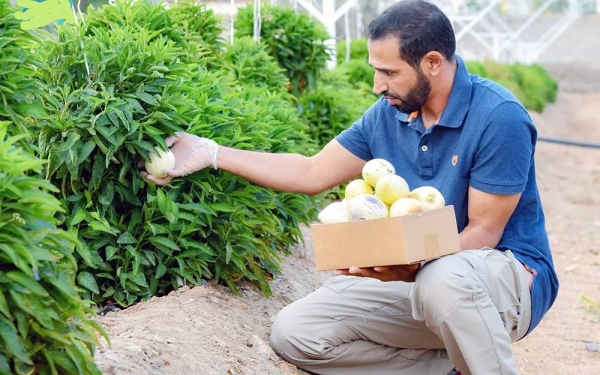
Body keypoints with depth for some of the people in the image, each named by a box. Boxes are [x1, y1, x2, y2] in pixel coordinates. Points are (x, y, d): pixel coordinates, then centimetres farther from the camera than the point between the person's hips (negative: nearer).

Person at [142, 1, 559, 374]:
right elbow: (312, 174, 8)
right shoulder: (387, 115, 0)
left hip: (506, 273, -6)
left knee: (444, 279, -43)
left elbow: (482, 232, -19)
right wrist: (213, 154, 5)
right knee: (294, 333, -9)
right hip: (417, 270, 7)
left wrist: (409, 269, -35)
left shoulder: (498, 117, -20)